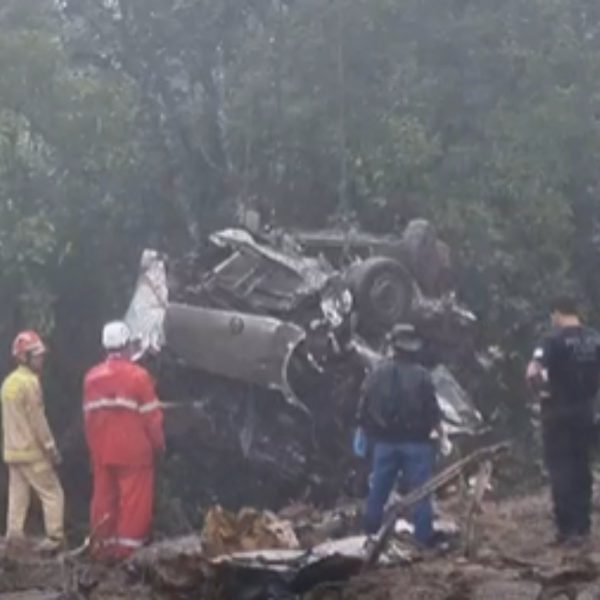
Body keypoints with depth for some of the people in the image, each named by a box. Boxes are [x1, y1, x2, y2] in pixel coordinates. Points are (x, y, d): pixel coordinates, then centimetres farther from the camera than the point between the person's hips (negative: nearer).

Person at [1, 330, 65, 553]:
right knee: (52, 494, -2)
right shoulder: (30, 382, -16)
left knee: (18, 496, 10)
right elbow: (37, 419, -18)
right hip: (33, 451, -8)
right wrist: (51, 448, -13)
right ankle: (55, 538, -5)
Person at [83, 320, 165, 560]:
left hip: (102, 452, 5)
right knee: (134, 501, -1)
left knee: (104, 499, 10)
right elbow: (151, 416, -10)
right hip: (134, 451, -5)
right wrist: (159, 443, 4)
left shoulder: (92, 377, 5)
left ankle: (103, 548, 15)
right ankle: (128, 550, -3)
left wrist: (95, 447, 16)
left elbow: (89, 416, 7)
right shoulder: (138, 376, -11)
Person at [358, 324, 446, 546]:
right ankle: (424, 536, 1)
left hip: (385, 442, 2)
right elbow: (432, 411, -7)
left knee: (379, 488, 12)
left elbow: (365, 407, 3)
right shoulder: (421, 374, -9)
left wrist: (369, 432, 17)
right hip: (416, 442, -2)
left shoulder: (378, 373, -2)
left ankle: (371, 532, 19)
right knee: (420, 490, 2)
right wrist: (441, 434, 5)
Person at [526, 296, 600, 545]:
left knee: (560, 468, 0)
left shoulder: (554, 339, -14)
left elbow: (532, 373, -25)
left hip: (558, 411, -5)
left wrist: (544, 387, -7)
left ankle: (567, 527, -3)